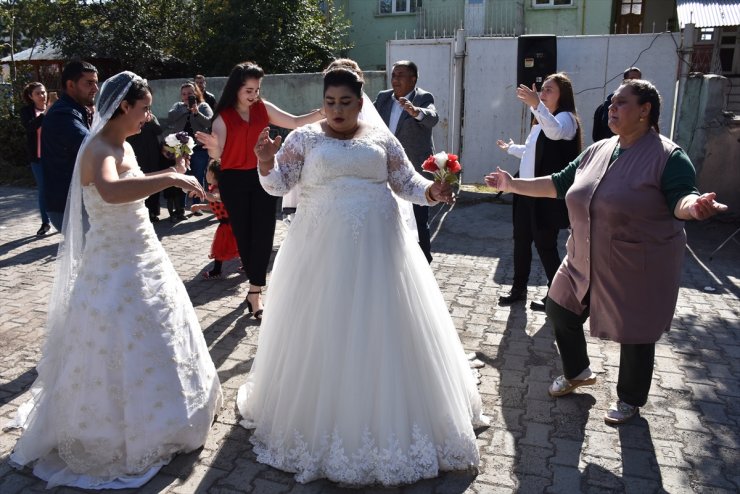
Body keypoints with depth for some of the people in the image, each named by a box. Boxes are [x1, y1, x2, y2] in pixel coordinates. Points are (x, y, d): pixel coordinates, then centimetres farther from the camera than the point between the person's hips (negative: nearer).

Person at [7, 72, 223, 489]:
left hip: (141, 257, 10)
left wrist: (170, 174, 14)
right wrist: (170, 178, -42)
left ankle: (151, 422, 43)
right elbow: (110, 191, -46)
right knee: (119, 352, 6)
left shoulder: (124, 145, 6)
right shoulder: (99, 148, -22)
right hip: (115, 265, -10)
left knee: (150, 342, 22)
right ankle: (115, 438, 27)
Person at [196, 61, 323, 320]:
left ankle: (255, 291, 1)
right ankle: (256, 287, 23)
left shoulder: (263, 108, 4)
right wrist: (213, 148, -33)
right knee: (243, 235, 6)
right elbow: (218, 155, -10)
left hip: (262, 177, 2)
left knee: (263, 234, -6)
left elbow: (295, 122, 4)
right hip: (234, 182, -1)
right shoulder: (223, 117, -2)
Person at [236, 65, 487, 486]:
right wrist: (266, 162, -22)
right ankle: (320, 420, 26)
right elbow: (278, 185, -2)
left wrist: (433, 191, -12)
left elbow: (408, 183, 8)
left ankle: (391, 420, 27)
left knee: (383, 330, 7)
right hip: (323, 249, -1)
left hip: (377, 249, 2)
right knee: (323, 334, 5)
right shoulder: (304, 138, 4)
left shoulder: (381, 138, 8)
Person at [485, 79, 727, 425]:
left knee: (634, 335, 9)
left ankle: (630, 399, 36)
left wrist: (693, 206, -47)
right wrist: (513, 185, 10)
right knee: (561, 311, 14)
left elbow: (681, 198, -23)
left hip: (638, 270, -6)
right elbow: (560, 184, 11)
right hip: (585, 263, 7)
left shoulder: (667, 156, -14)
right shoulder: (597, 151, 5)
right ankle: (577, 372, 41)